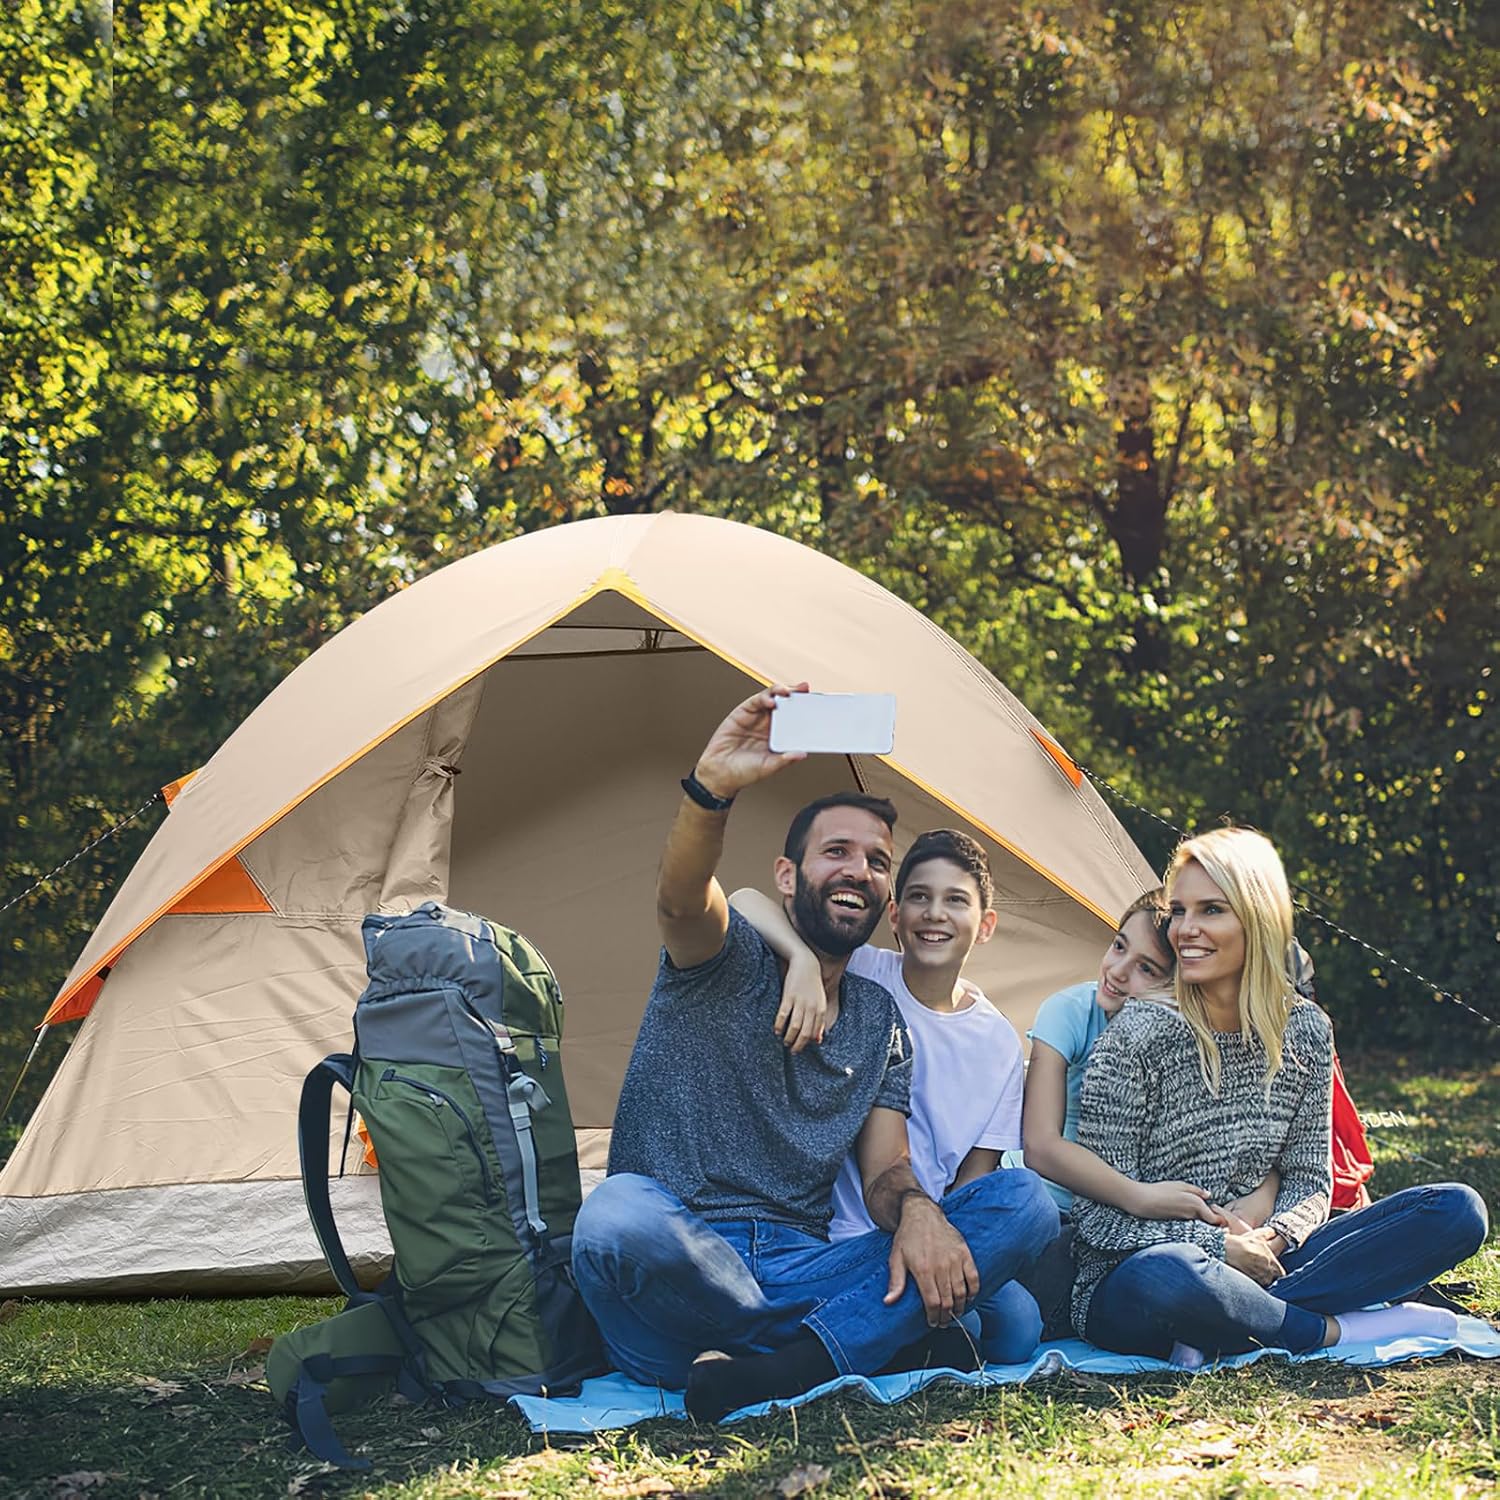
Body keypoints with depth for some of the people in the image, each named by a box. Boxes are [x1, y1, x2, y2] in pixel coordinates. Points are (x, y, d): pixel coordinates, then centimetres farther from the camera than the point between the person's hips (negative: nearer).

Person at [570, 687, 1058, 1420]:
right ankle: (857, 1340, -19)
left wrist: (916, 1208, -15)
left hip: (801, 1273, 5)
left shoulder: (880, 1021, 20)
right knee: (620, 1215, -41)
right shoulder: (725, 960, 3)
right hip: (677, 1279, -5)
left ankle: (770, 1370, -32)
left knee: (1025, 1202, -13)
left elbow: (884, 1167, 12)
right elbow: (680, 896, -22)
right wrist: (710, 788, -45)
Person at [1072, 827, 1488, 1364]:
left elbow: (1309, 1179, 10)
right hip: (1125, 1294, -6)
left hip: (1255, 1267, 6)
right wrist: (1220, 1249, -18)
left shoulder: (1304, 1031, 5)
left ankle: (1223, 1329, -22)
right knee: (1166, 1274, -44)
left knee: (1457, 1210, -10)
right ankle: (1336, 1330, -17)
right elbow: (1100, 1214, -10)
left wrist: (1271, 1238, -12)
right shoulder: (1141, 1034, -9)